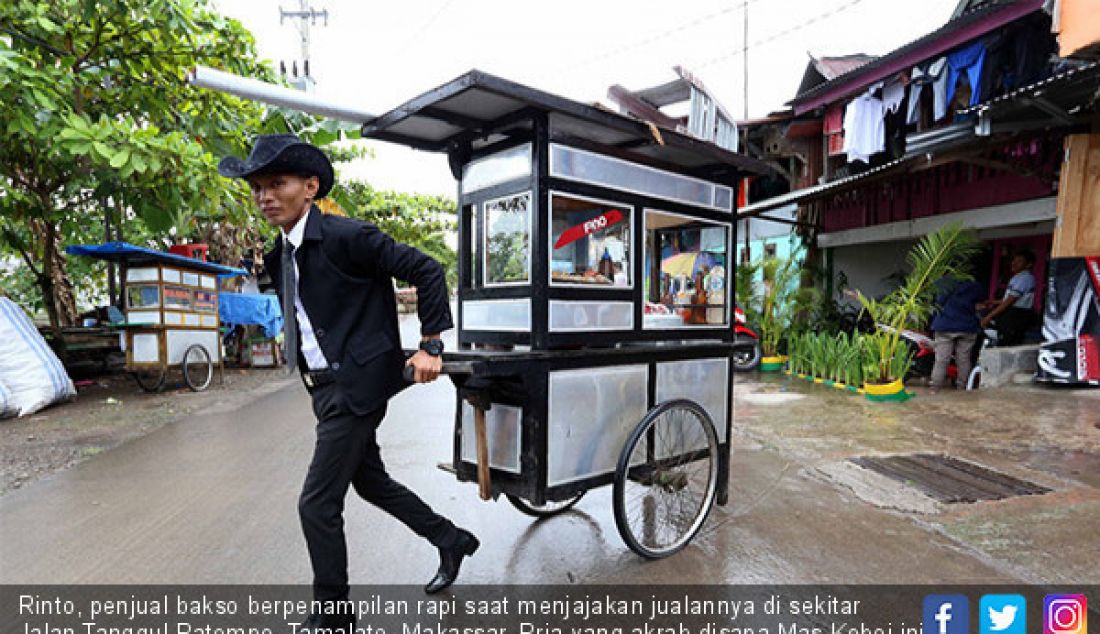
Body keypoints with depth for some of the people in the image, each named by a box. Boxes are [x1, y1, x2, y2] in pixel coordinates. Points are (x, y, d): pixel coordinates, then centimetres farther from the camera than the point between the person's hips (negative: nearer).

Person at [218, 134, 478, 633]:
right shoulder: (280, 256, 10)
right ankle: (452, 541, 39)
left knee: (317, 503, -3)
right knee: (371, 482, 20)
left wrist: (430, 345, -16)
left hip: (356, 387, -9)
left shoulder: (347, 236, -16)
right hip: (324, 387, 9)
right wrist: (307, 367, 19)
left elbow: (427, 271, -15)